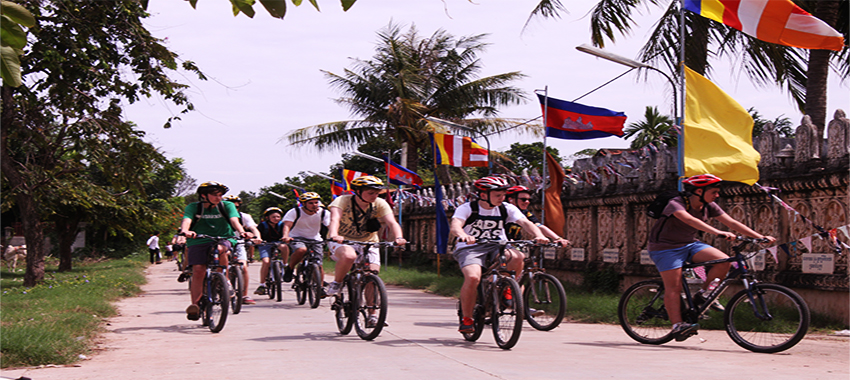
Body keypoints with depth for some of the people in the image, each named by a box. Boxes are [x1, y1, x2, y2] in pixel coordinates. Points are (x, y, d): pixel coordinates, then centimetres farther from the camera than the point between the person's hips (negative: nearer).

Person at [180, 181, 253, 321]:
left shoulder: (227, 206, 3)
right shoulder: (193, 207, 0)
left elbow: (234, 220, -13)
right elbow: (186, 220, -18)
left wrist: (242, 232, -35)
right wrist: (186, 231, -42)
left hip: (223, 240, 0)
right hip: (199, 241, 0)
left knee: (219, 249, -34)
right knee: (198, 271, -14)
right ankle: (195, 305, -8)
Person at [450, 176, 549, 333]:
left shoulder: (507, 209, 0)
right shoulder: (467, 208, -10)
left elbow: (525, 222, -13)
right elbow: (455, 225, -27)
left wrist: (539, 235, -35)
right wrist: (463, 235, -52)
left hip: (497, 246, 3)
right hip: (470, 247, -3)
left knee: (517, 257, -30)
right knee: (473, 277, -32)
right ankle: (466, 319, -12)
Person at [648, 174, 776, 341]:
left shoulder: (709, 207, -2)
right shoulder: (676, 204, -24)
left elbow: (732, 223, -4)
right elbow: (690, 220, -43)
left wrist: (760, 237, -13)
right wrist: (717, 233, -56)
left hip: (690, 244, 6)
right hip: (666, 247, -6)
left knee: (724, 261, -14)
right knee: (674, 286, -17)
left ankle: (703, 295, 0)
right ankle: (677, 326, -15)